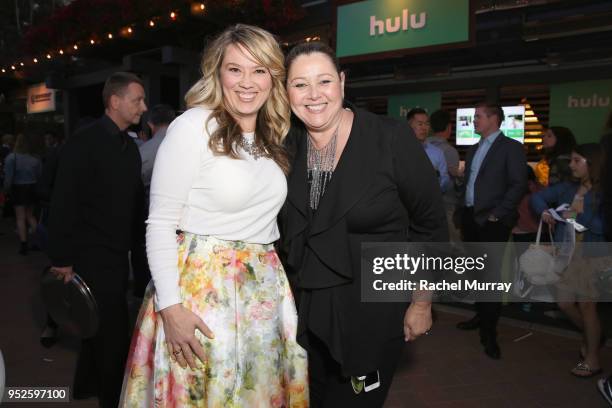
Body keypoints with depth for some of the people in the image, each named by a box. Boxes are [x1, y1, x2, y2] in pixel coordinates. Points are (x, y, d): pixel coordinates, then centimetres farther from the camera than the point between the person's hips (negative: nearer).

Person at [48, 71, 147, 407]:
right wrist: (62, 259, -17)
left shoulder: (129, 146, 9)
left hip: (117, 254, 8)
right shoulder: (84, 143, -14)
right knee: (114, 331, -3)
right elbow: (63, 204, -16)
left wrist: (129, 241, 10)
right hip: (92, 256, -8)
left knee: (101, 326, 21)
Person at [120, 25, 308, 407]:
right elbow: (160, 223, -12)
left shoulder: (274, 135, 9)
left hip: (265, 289, 6)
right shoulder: (193, 127, -11)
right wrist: (170, 306, -17)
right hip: (200, 287, -6)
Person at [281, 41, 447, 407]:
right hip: (305, 309, 5)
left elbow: (431, 225, -7)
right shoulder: (287, 148, -1)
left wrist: (422, 304, -4)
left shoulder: (392, 139, -14)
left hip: (373, 311, -4)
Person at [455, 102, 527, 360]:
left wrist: (497, 213, -16)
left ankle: (489, 332, 0)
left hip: (492, 221, -7)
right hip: (470, 218, 7)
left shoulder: (511, 147, -4)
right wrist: (462, 208, 11)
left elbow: (519, 185, -11)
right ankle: (482, 315, 28)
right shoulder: (473, 149, 18)